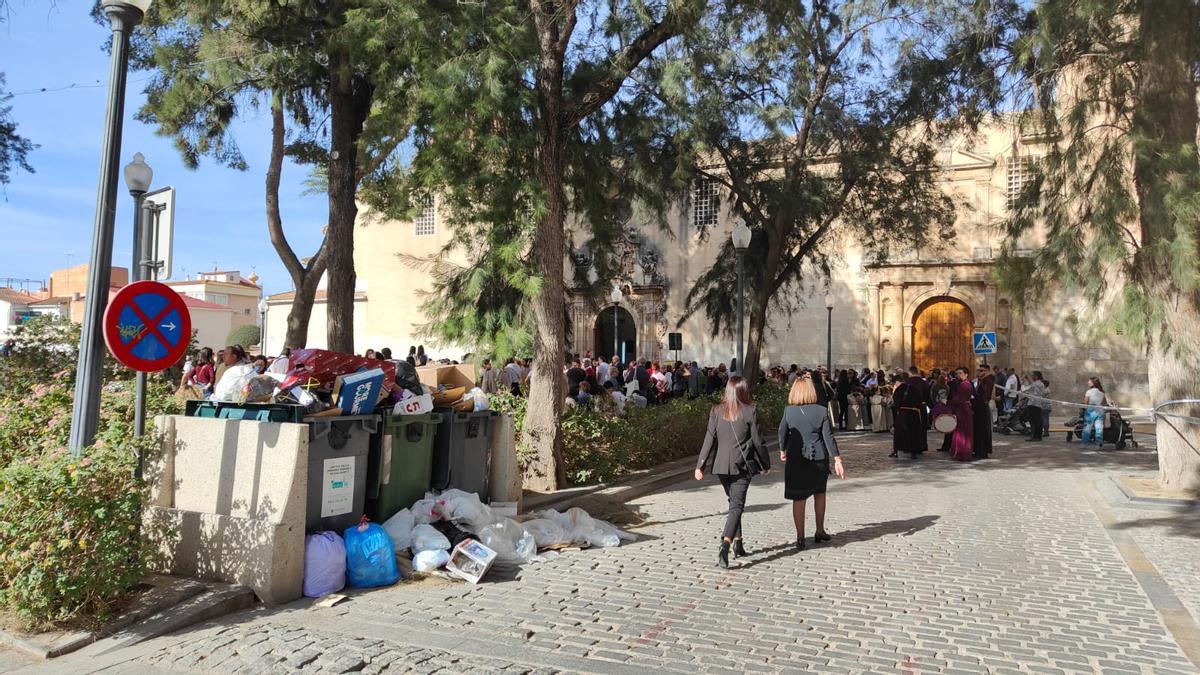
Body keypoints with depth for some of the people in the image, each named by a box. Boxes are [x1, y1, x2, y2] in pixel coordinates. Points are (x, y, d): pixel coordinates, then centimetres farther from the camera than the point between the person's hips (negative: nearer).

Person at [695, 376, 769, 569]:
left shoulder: (717, 411, 1)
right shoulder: (750, 412, -7)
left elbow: (709, 439, -1)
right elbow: (757, 441, -3)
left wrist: (700, 465, 2)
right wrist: (766, 464, 11)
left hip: (721, 465, 4)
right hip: (742, 465, -4)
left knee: (734, 502, 20)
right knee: (737, 505, -4)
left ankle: (738, 544, 26)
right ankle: (725, 545, -21)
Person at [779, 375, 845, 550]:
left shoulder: (788, 411, -6)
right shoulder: (821, 411, -7)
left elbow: (782, 433, 3)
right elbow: (828, 437, -9)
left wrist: (782, 451, 21)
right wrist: (837, 460, -6)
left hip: (795, 459, -1)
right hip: (818, 457, 1)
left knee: (799, 498, 5)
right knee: (819, 494, 20)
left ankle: (800, 538, 5)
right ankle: (820, 532, 29)